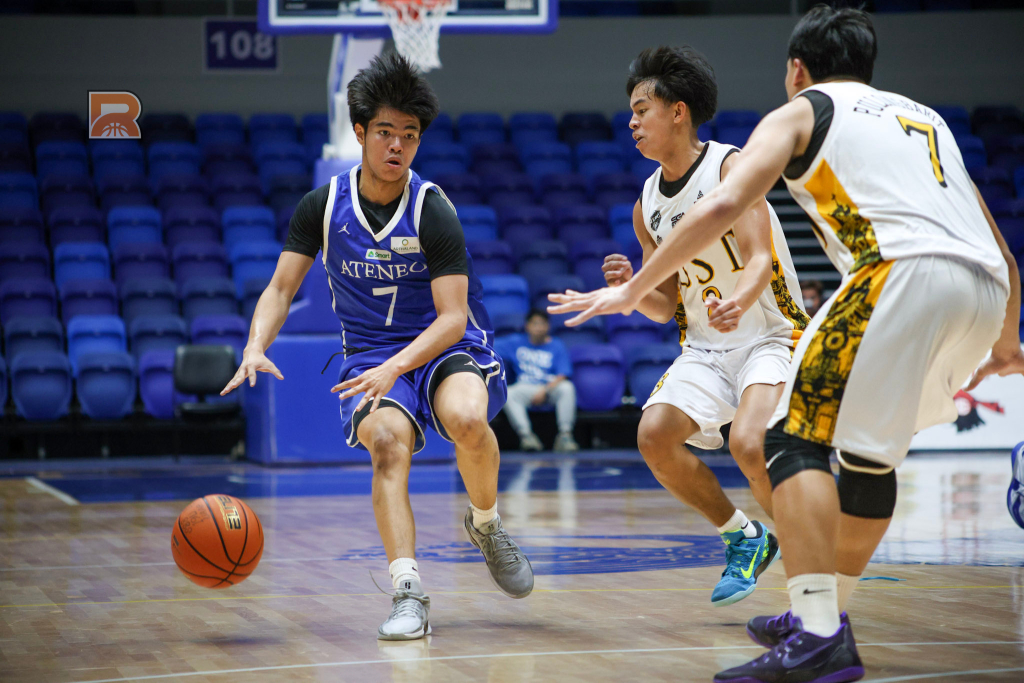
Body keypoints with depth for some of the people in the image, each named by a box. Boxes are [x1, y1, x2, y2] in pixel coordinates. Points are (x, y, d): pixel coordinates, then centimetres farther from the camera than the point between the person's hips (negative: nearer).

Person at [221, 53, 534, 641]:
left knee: (466, 419, -35)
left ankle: (486, 523, -3)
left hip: (449, 348, -2)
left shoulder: (433, 212, -12)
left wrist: (396, 367, -32)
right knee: (387, 438, -31)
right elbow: (281, 289, 4)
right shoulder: (323, 206, -2)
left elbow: (453, 317, -16)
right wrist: (256, 348, -17)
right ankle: (409, 593, -35)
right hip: (371, 356, 2)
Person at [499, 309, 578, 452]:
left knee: (567, 387, -34)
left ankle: (565, 435, -36)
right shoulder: (516, 342, 14)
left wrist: (544, 391, -20)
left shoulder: (556, 346, 7)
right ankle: (526, 434, -40)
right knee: (507, 394, -31)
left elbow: (562, 376, -5)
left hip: (552, 387, -1)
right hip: (525, 388, 1)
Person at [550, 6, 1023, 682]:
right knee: (870, 449, 23)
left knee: (797, 433, -6)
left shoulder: (800, 112, 18)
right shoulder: (925, 117, 35)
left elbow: (722, 206, 1)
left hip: (905, 269, -7)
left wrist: (633, 290, 8)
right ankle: (828, 614, 31)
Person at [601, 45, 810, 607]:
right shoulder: (646, 207, 7)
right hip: (704, 348, 6)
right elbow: (666, 307, 11)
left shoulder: (730, 167, -12)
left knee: (748, 443, -28)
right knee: (654, 435, -15)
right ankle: (744, 537, 6)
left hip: (771, 336, -6)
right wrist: (632, 290, -12)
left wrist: (740, 301, -46)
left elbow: (760, 257, -24)